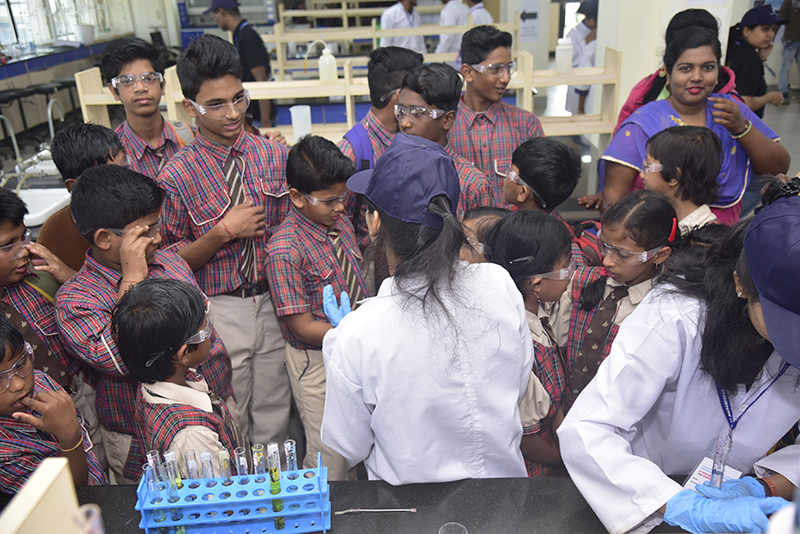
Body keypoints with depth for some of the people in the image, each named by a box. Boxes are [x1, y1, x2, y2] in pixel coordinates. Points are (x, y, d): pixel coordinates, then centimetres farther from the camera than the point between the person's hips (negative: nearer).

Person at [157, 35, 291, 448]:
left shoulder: (275, 156, -1)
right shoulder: (177, 177, -11)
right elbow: (171, 261, -5)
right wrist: (223, 232, -19)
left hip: (274, 300, 3)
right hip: (218, 310, -3)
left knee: (274, 414, 16)